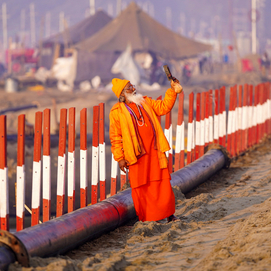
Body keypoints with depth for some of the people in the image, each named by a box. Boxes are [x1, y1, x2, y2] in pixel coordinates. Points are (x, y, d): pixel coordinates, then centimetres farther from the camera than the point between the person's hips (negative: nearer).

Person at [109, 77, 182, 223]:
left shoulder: (145, 102, 13)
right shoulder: (117, 112, -2)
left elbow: (164, 107, 13)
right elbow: (115, 137, -2)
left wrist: (172, 91, 1)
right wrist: (119, 158, -5)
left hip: (154, 151, 4)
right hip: (136, 154, -4)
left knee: (162, 183, 3)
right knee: (141, 187, 1)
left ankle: (169, 215, 12)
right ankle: (146, 218, 11)